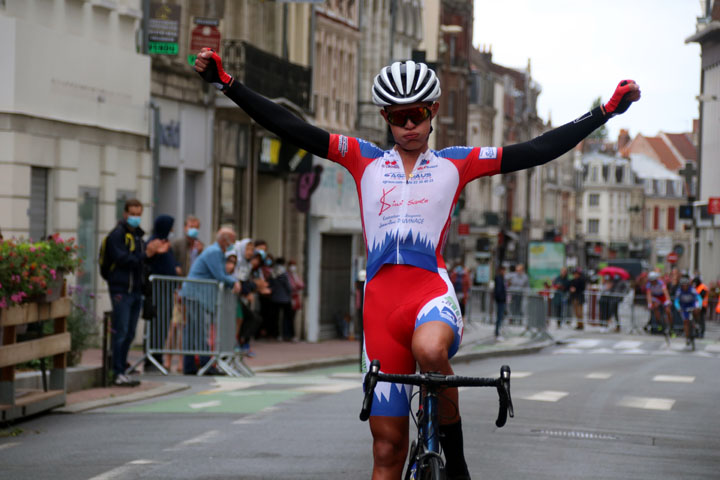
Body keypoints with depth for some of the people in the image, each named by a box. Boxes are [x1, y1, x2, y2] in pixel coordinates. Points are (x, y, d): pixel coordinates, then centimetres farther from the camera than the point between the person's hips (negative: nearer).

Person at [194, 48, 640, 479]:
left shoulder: (456, 164, 11)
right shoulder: (364, 160, 14)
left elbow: (537, 150, 7)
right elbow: (291, 128, 8)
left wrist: (608, 110, 3)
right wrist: (226, 82, 1)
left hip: (432, 288, -2)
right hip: (381, 299, 2)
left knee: (430, 348, -39)